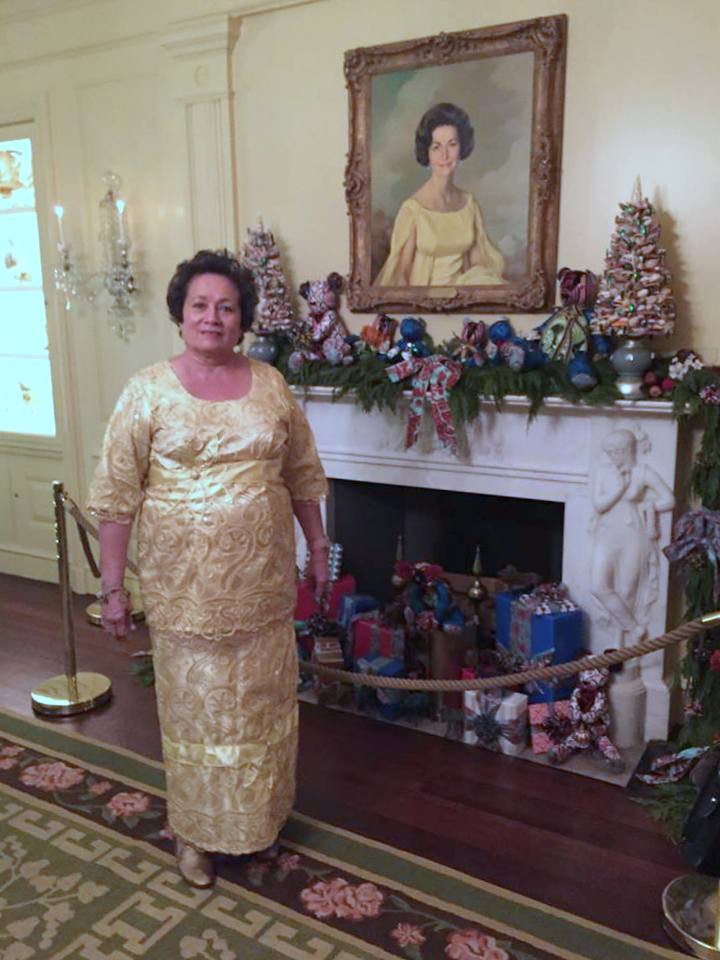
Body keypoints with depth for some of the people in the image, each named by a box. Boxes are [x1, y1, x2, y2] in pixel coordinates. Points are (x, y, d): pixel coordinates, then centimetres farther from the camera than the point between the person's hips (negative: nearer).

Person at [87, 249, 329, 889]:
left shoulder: (271, 385, 2)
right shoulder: (147, 392, -7)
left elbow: (302, 477, 9)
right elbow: (117, 497, -7)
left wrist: (319, 549, 10)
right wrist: (113, 587, -7)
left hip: (263, 584, 3)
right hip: (185, 589, -2)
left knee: (262, 704, 17)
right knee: (194, 709, 12)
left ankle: (259, 819, 41)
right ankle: (197, 832, 36)